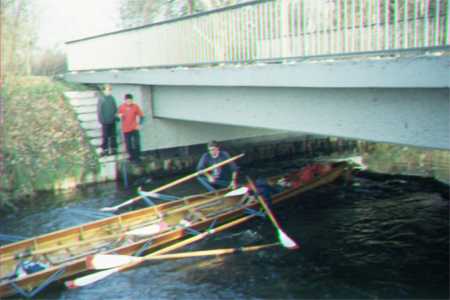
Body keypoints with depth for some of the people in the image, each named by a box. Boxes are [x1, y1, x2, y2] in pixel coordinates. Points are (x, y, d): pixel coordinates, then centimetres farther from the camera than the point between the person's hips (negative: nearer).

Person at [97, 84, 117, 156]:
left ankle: (113, 149, 19)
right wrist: (101, 120, -12)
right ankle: (104, 150, 7)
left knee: (112, 135, 10)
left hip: (112, 121, 5)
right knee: (105, 136, -1)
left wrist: (115, 115, 1)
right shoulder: (101, 99, -7)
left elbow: (115, 108, 14)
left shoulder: (112, 98, 7)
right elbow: (99, 110, -8)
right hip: (105, 121, -4)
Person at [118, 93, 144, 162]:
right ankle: (132, 156, 26)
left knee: (136, 143, -3)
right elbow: (119, 116, 7)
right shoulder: (121, 107, -3)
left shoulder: (135, 106, -6)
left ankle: (137, 157, 9)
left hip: (134, 128, -1)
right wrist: (120, 116, -16)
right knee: (128, 144, 9)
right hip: (126, 129, 1)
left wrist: (139, 124, -7)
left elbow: (141, 115, 2)